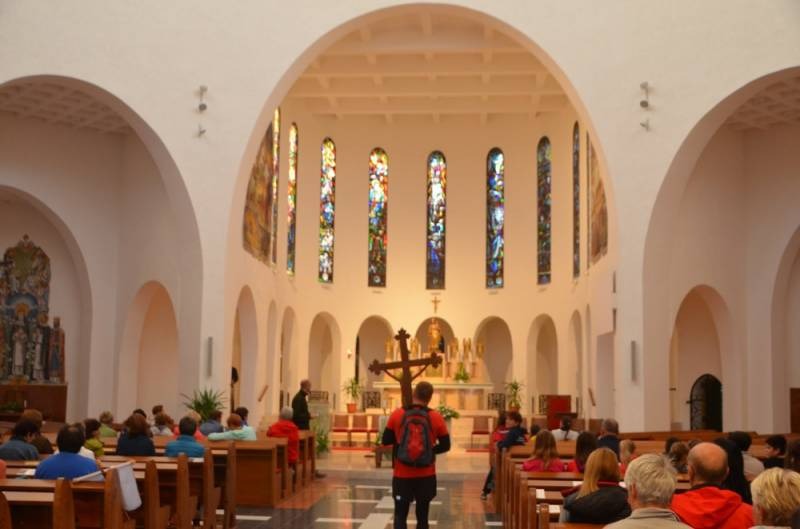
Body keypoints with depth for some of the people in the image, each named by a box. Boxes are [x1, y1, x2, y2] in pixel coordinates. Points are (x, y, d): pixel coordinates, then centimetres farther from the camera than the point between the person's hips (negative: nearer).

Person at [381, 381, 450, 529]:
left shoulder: (397, 414, -6)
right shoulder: (436, 417, -6)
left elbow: (385, 441, 1)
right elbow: (445, 445, 0)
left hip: (402, 475, 0)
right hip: (426, 476, 0)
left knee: (400, 515, 8)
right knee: (422, 516, 12)